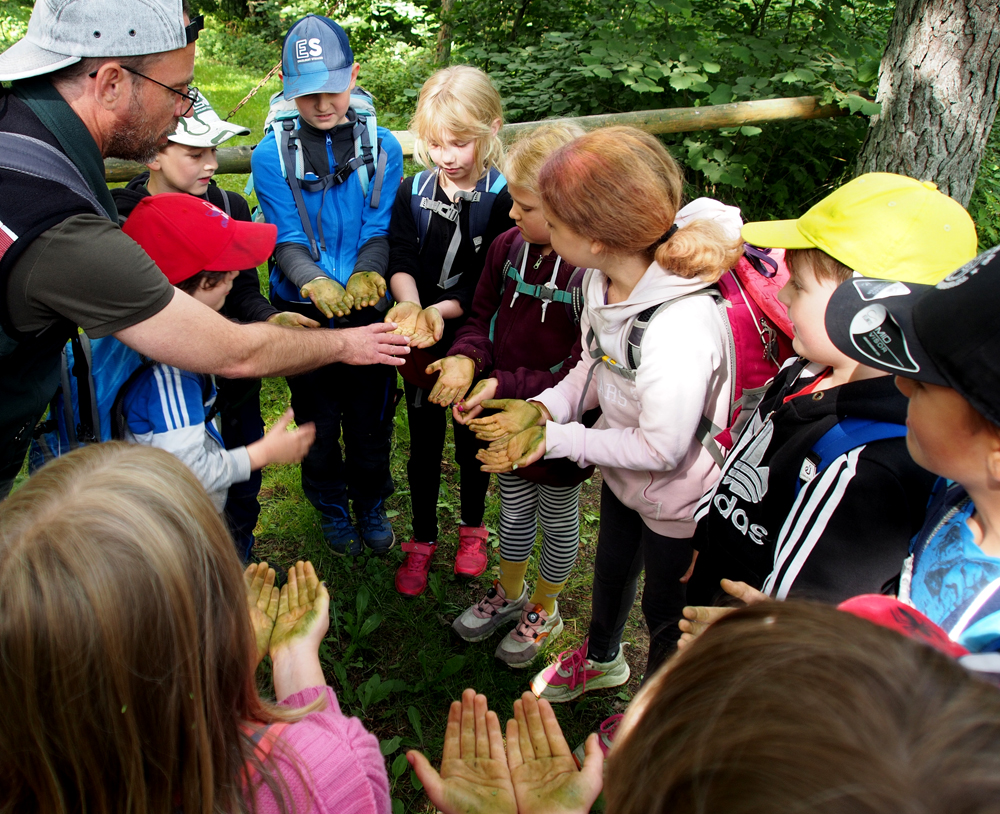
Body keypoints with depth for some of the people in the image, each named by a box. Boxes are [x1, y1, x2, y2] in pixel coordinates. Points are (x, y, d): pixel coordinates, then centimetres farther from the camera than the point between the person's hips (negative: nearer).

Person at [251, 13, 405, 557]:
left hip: (370, 309, 1)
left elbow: (379, 230, -7)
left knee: (371, 416, 14)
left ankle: (371, 504, 39)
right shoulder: (272, 155, -7)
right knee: (318, 420, 14)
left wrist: (366, 276, -29)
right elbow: (287, 241, -12)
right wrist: (319, 285, -32)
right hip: (304, 311, -1)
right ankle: (331, 506, 40)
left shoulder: (382, 148, -3)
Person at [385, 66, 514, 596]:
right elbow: (401, 259, -8)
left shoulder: (502, 198, -13)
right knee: (424, 444, 14)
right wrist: (410, 304, -28)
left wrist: (443, 309, -27)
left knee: (473, 440, 16)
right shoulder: (413, 191, -2)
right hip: (420, 341, 2)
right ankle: (422, 540, 33)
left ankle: (472, 527, 41)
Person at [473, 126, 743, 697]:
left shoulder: (681, 329, -42)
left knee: (666, 609, 21)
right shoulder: (608, 279, -17)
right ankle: (601, 658, 66)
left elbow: (661, 448, -30)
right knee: (611, 571, 32)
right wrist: (543, 408, -17)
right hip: (622, 477, 7)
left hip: (677, 501, -7)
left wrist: (555, 439, -24)